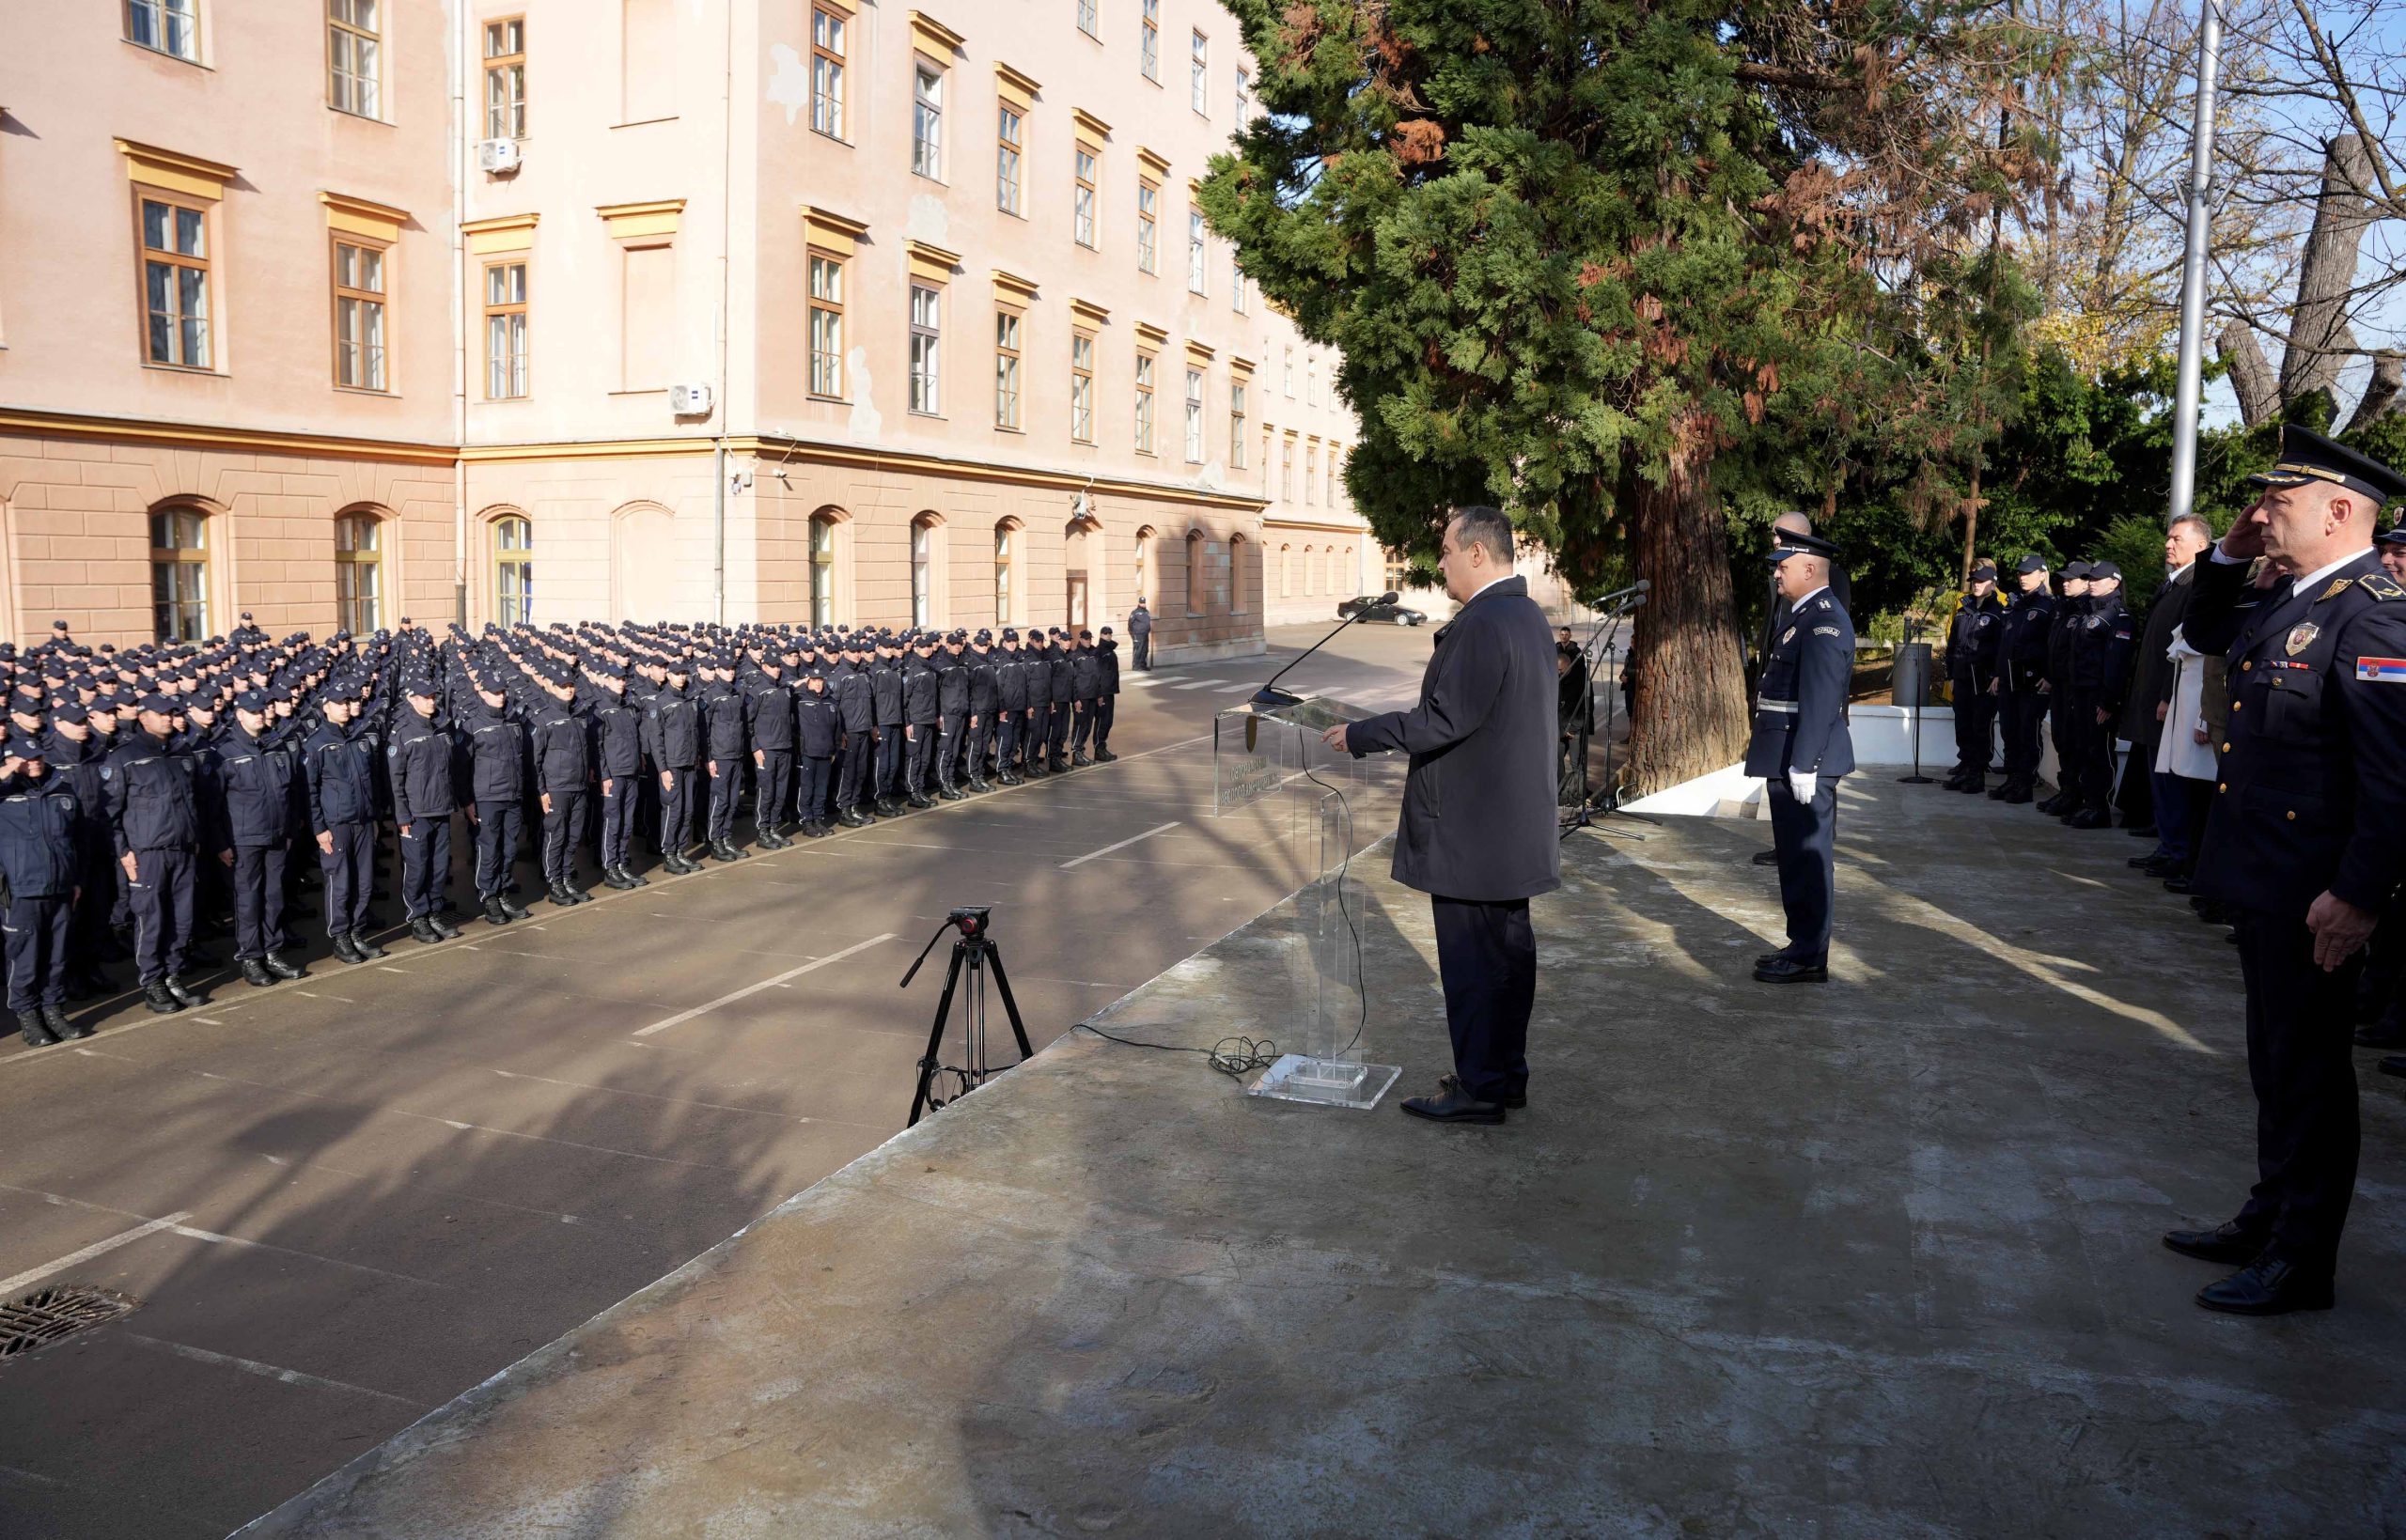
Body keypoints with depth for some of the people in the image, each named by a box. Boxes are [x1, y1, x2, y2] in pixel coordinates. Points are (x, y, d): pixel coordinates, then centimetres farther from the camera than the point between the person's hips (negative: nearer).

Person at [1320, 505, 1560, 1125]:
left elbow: (1445, 719, -24)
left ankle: (1478, 1088, 8)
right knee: (1509, 950, 17)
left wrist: (1360, 735, -15)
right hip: (1514, 825, 10)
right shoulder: (1527, 613, 12)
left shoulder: (1481, 624, -20)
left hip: (1469, 832, -10)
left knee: (1472, 960, -1)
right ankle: (1507, 1074, 29)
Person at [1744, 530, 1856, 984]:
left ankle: (1809, 958, 3)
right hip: (1790, 759, 10)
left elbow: (1820, 700, -22)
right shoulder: (1807, 616, 17)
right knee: (1797, 856, 16)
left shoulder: (1824, 621, -16)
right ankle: (1802, 945, 25)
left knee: (1807, 856, -4)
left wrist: (1803, 765, -24)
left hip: (1803, 762, -10)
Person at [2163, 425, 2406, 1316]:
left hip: (2315, 896, -9)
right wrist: (2230, 553, 12)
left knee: (2307, 1071, 3)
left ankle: (2302, 1261, 16)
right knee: (2275, 1063, 20)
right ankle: (2270, 1218, 34)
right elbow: (2205, 632, 28)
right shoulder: (2290, 601, 9)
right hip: (2263, 879, 9)